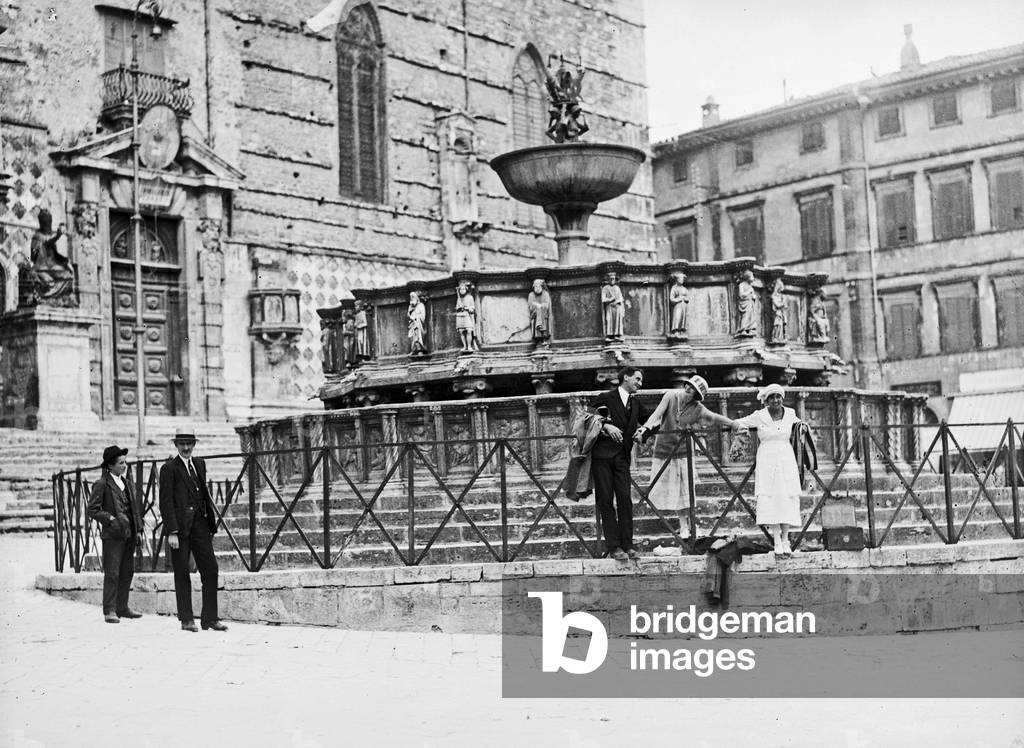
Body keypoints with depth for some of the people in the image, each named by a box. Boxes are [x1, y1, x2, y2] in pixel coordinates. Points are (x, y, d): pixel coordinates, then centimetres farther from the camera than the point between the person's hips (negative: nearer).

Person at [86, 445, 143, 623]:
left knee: (127, 572, 10)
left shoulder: (126, 483, 16)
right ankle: (109, 611, 0)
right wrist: (110, 518, -17)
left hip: (129, 535, 7)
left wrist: (138, 531, 12)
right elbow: (91, 510, -8)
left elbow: (136, 508, 19)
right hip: (112, 535, -7)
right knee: (112, 574, -5)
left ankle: (122, 607, 19)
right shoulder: (102, 484, -6)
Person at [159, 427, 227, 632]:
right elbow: (166, 502, -9)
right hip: (180, 527, -5)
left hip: (200, 524, 6)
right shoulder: (169, 468, -4)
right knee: (182, 574, 2)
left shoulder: (199, 464, 15)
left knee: (210, 569, 1)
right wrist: (172, 532, -16)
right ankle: (186, 620, 9)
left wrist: (211, 524, 12)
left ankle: (210, 618, 6)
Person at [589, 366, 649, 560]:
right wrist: (606, 426, -16)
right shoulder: (605, 398, 0)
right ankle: (614, 547, -3)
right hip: (602, 455, -5)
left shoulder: (635, 404, 17)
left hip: (622, 457, 5)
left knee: (625, 500, -3)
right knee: (605, 501, -4)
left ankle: (627, 545, 1)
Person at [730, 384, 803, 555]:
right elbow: (735, 424, 4)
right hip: (766, 462, -3)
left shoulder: (790, 414, 4)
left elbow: (797, 422, 27)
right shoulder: (759, 416, -4)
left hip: (786, 460, 3)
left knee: (787, 499, -1)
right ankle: (777, 541, -7)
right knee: (770, 499, -9)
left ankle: (785, 539, 5)